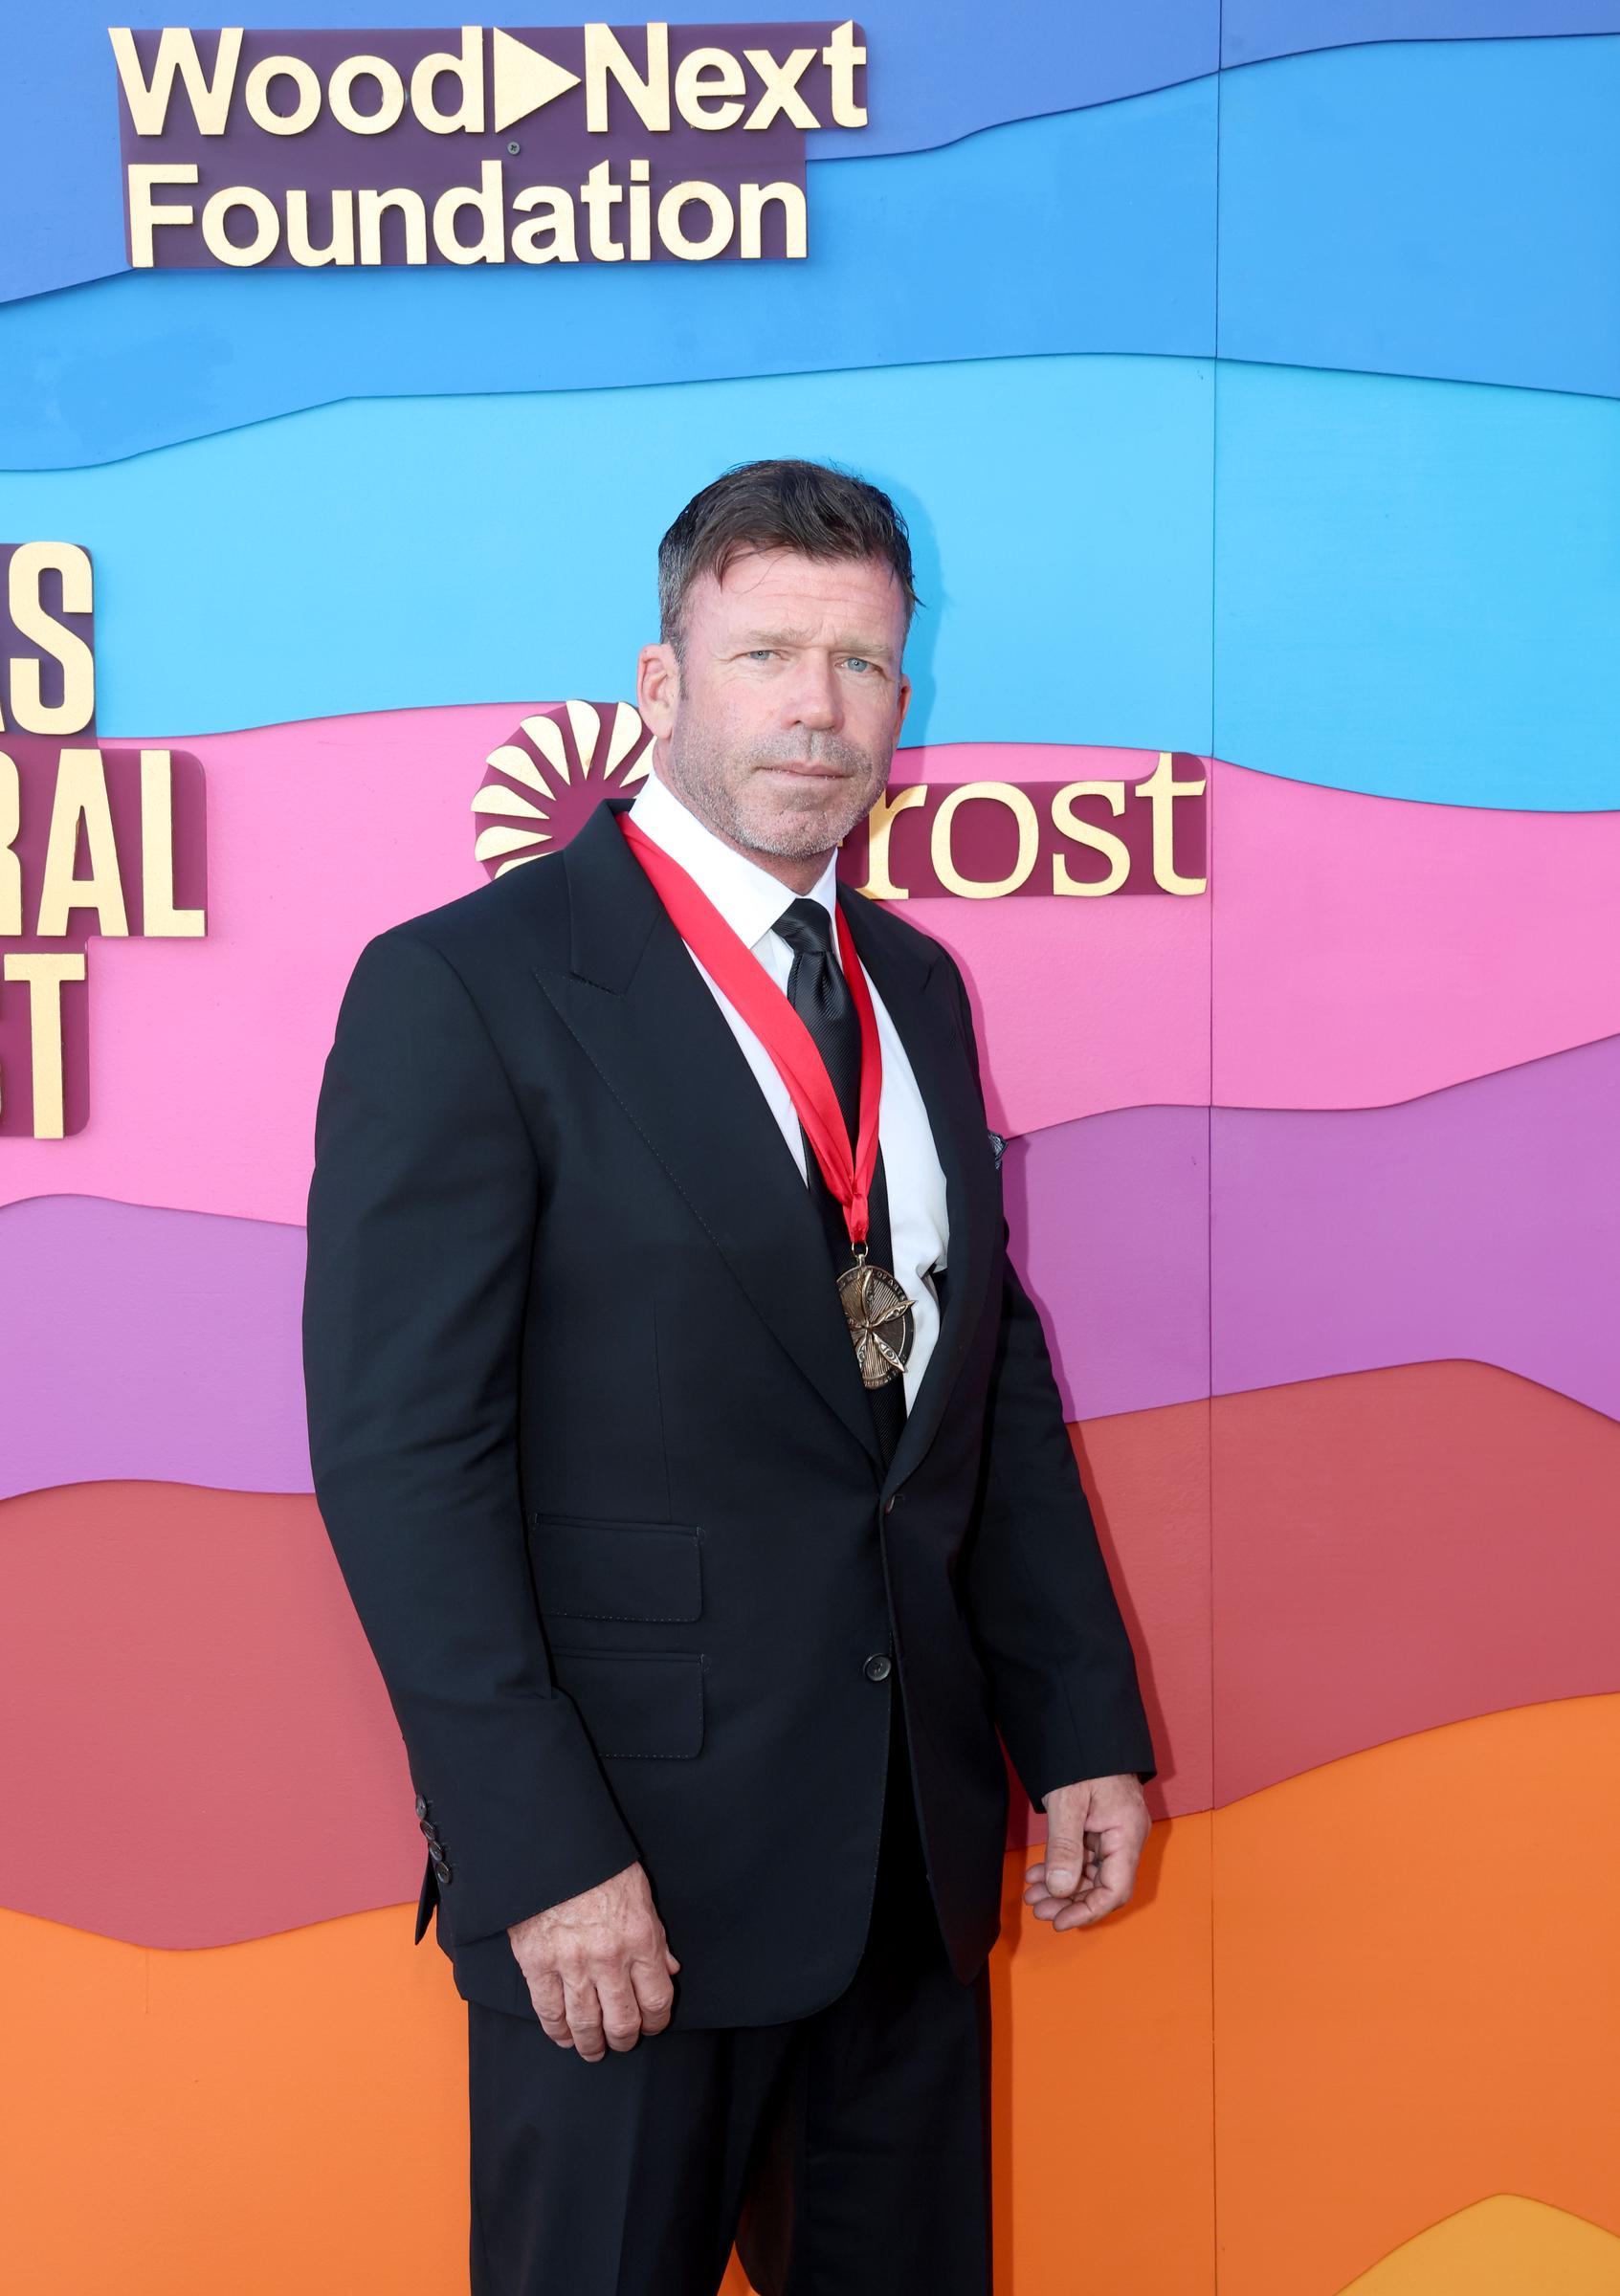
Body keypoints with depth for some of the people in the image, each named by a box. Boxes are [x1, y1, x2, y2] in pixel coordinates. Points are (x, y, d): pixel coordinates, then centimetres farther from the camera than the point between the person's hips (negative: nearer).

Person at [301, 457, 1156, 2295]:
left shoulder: (915, 985, 10)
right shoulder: (463, 990, -11)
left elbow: (998, 1371, 13)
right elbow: (403, 1453, -16)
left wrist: (1082, 1726, 9)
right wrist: (541, 1857, -19)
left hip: (920, 1845, 6)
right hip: (635, 1868, -6)